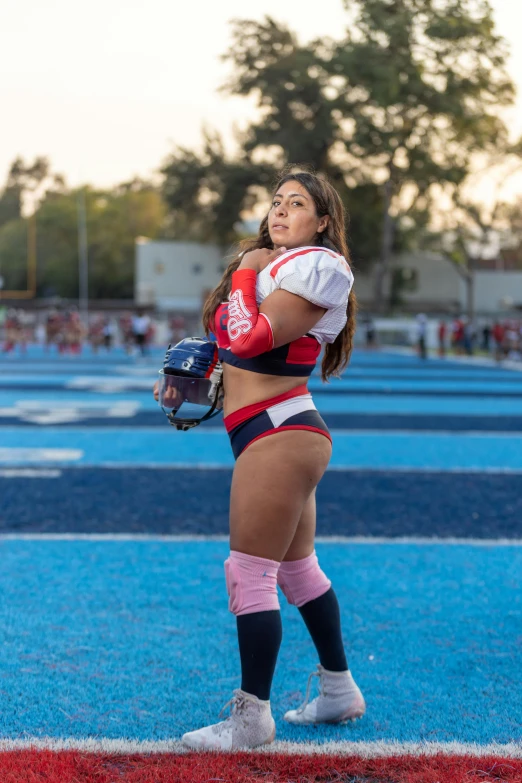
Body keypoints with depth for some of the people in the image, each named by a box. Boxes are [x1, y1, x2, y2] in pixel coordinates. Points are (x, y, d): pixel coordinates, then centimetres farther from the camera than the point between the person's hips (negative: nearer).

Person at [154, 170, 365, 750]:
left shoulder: (316, 267, -12)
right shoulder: (273, 265, 18)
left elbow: (252, 338, -21)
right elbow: (239, 345, 25)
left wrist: (245, 272, -6)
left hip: (279, 435, -11)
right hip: (283, 435, 11)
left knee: (249, 573, -8)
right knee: (297, 568, 18)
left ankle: (251, 718, 1)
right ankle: (339, 691, 30)